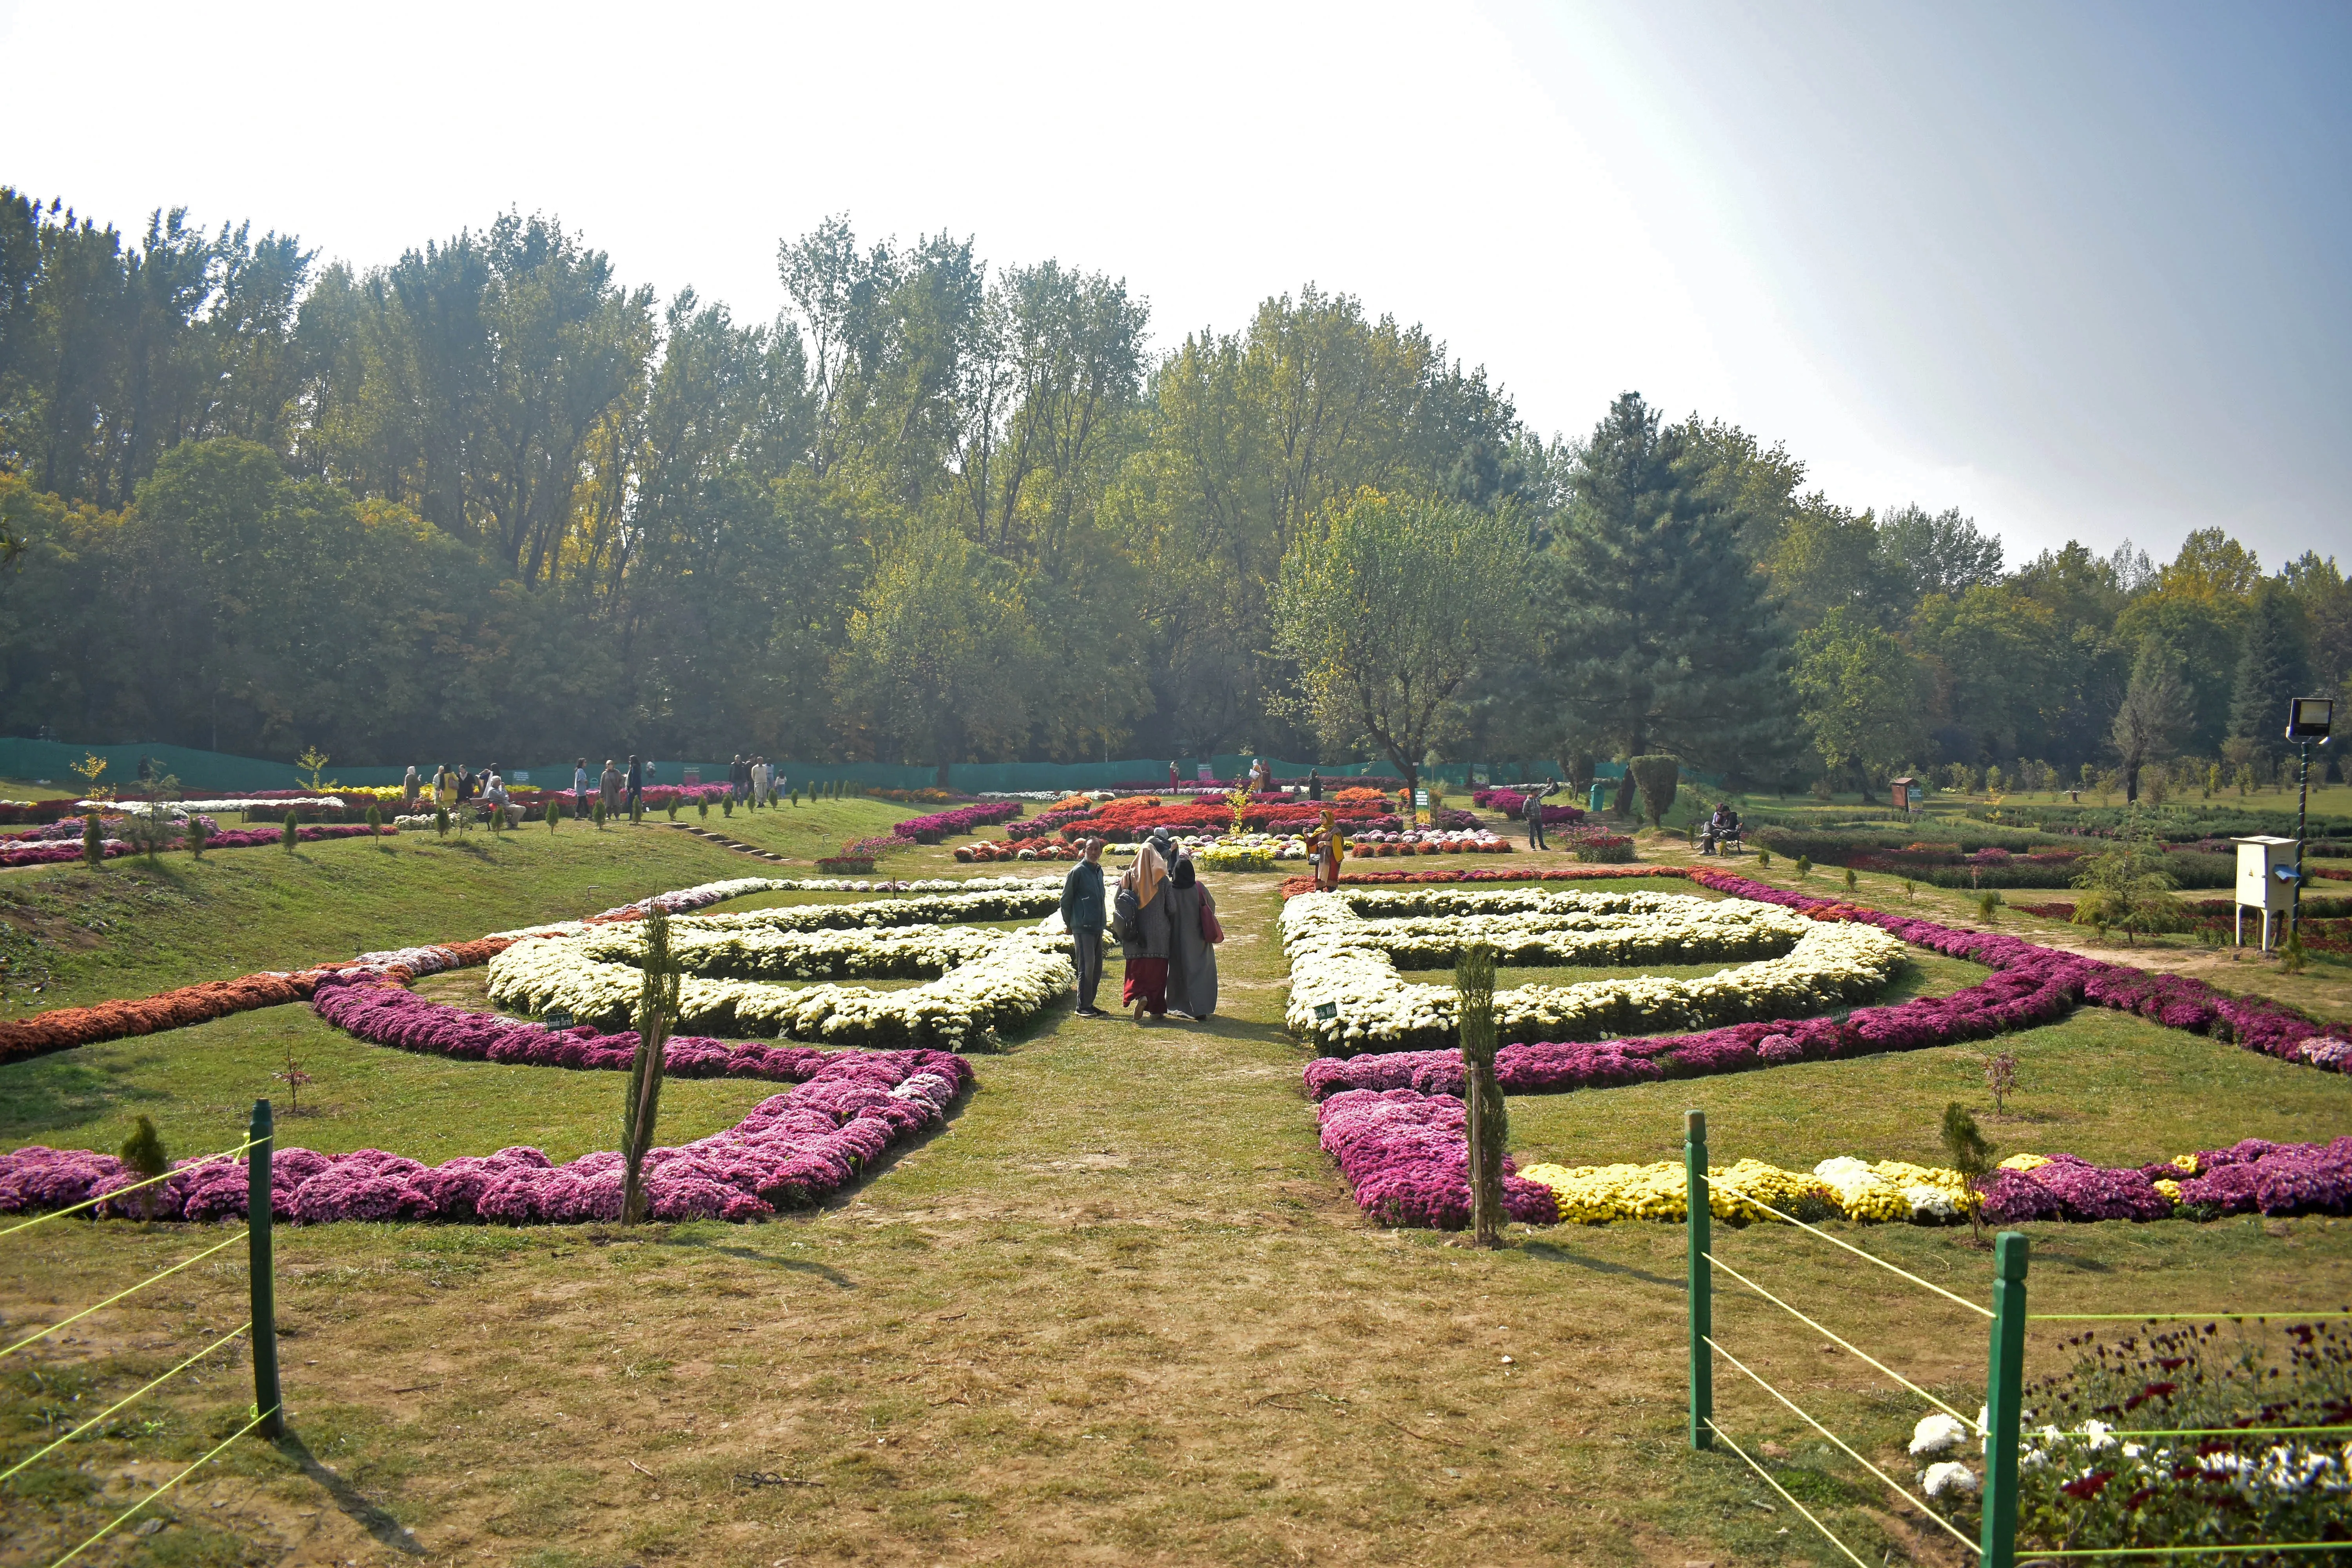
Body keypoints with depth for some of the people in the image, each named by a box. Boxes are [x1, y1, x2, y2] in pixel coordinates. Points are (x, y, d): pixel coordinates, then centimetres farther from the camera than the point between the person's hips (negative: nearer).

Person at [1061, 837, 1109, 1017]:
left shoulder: (1099, 871, 14)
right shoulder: (1078, 872, -8)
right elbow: (1066, 900, -4)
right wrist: (1069, 924, 1)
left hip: (1097, 927, 8)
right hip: (1083, 927, -8)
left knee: (1097, 968, 10)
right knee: (1087, 966, -10)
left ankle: (1089, 1003, 19)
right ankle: (1083, 1007, -4)